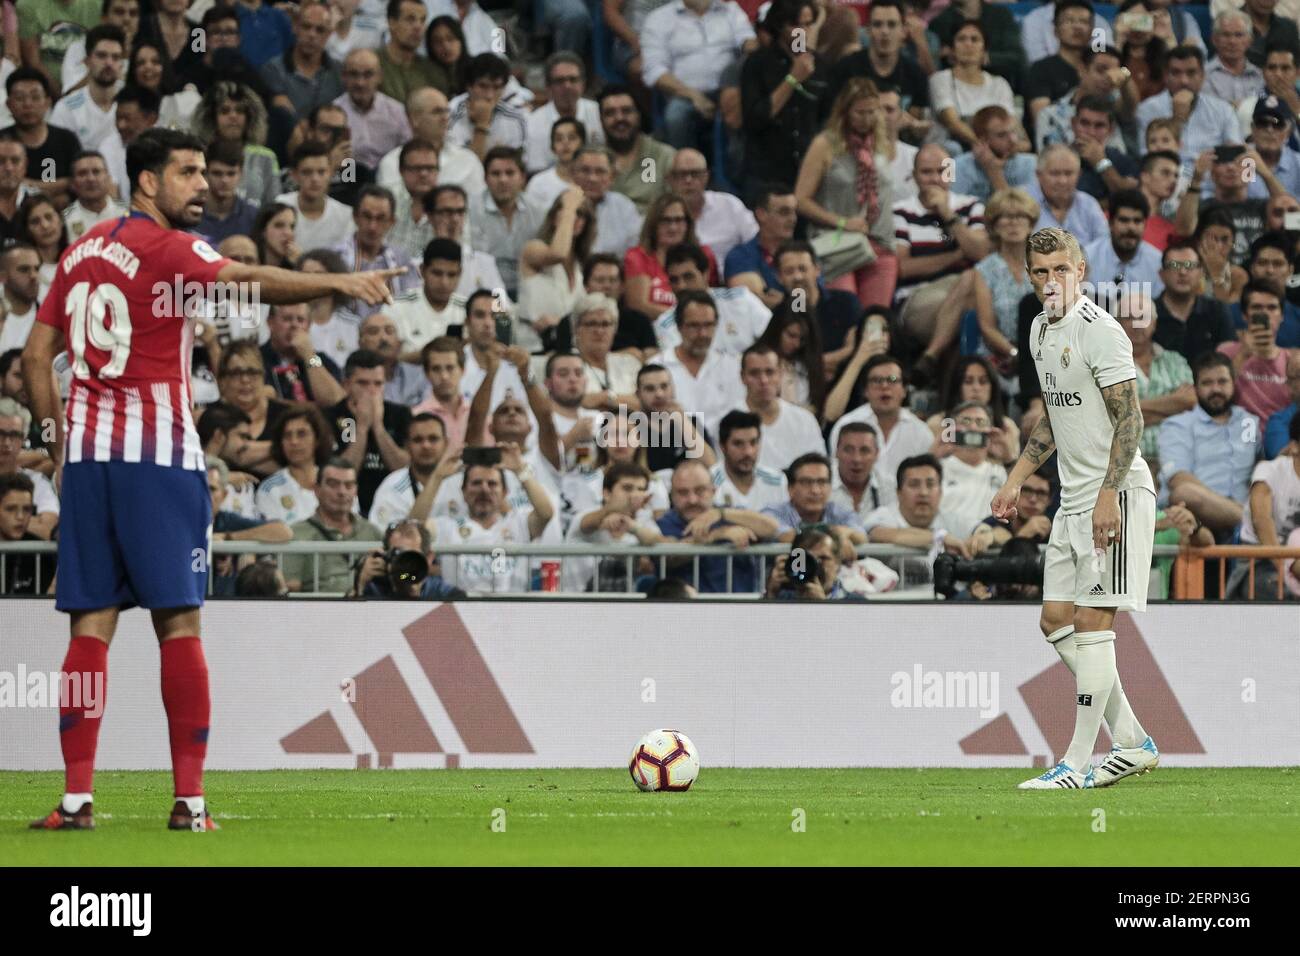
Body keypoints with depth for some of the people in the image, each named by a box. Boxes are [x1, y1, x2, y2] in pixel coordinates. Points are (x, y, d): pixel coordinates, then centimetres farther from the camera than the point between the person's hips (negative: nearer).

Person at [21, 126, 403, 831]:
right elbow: (248, 281, -23)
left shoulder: (83, 251, 15)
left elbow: (36, 356, 15)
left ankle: (76, 796, -3)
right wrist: (337, 283, -32)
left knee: (91, 626, 4)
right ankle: (190, 798, -6)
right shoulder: (162, 246, -7)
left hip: (85, 452, 6)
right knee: (178, 624, -3)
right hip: (157, 454, -6)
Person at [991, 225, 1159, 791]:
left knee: (1091, 621, -10)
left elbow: (1129, 417, -18)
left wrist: (1109, 495, -24)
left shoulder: (1099, 331, -14)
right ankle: (1132, 743, 14)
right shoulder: (1041, 330, 14)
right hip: (1074, 499, 10)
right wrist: (1016, 481, 22)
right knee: (1056, 621, 7)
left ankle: (1078, 764, -8)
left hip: (1116, 493, -10)